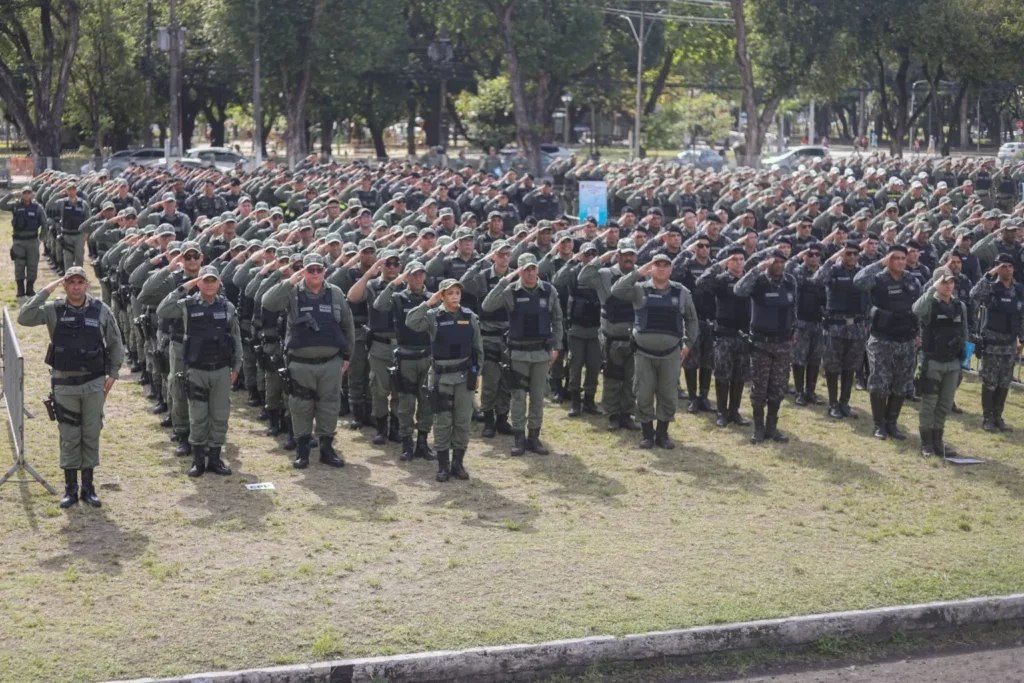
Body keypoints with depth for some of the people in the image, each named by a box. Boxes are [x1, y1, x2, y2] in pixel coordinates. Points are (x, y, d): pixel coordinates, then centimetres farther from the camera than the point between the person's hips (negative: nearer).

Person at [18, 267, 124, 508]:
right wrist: (45, 292, -19)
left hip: (94, 383, 1)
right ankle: (70, 488, 15)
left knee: (91, 436, 8)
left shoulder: (101, 310, -3)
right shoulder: (54, 310, -5)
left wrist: (112, 374, 0)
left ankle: (88, 487, 19)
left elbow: (115, 343, 6)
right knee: (69, 437, 5)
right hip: (64, 384, -1)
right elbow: (24, 318, -19)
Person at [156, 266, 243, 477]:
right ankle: (198, 460, 14)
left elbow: (236, 339, 9)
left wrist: (236, 367, 7)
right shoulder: (188, 305, -3)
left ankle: (215, 458, 18)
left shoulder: (228, 307, 3)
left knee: (220, 416, 6)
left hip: (221, 370, 2)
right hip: (196, 370, -2)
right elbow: (161, 312, -18)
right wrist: (183, 289, -18)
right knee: (198, 418, 3)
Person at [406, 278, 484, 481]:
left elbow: (478, 347, 10)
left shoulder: (470, 317, 3)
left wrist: (476, 373, 9)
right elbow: (411, 322, -23)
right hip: (441, 377, -2)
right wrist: (428, 303, -24)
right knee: (442, 422, 2)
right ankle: (443, 466, 11)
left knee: (463, 421, 6)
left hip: (464, 375, 2)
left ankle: (458, 463, 18)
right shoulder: (434, 317, -5)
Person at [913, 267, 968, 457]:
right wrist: (933, 288, -32)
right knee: (929, 404, 0)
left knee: (945, 405, 10)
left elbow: (964, 334, 15)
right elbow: (917, 310, -33)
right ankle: (926, 443, 8)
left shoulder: (960, 306, 7)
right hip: (932, 362, -5)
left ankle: (937, 440, 20)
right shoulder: (930, 304, -9)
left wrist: (963, 359, 14)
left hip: (953, 363, 5)